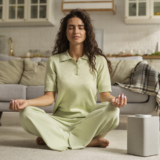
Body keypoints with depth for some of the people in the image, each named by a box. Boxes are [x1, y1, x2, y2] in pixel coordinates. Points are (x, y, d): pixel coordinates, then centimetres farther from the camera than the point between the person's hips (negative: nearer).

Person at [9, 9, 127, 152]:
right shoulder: (54, 61, 7)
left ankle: (58, 138, -19)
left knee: (112, 111, -31)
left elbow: (105, 94, -1)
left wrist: (113, 100, -25)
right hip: (61, 120, 1)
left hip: (88, 120, 0)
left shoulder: (98, 61, 5)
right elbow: (50, 97, 1)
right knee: (26, 113, -26)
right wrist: (27, 102, -18)